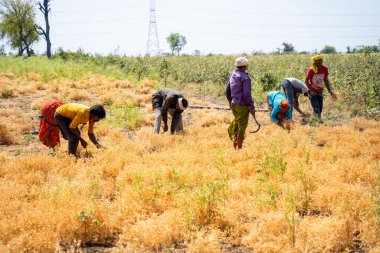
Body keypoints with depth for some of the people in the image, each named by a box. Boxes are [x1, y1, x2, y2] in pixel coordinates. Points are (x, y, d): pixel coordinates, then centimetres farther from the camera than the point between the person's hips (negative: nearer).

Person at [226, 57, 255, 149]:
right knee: (242, 126, 2)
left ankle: (235, 141, 25)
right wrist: (252, 107, -12)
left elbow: (227, 91, 14)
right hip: (243, 105, -7)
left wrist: (230, 101, 28)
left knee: (237, 122, 24)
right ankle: (239, 147, 8)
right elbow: (247, 94, -20)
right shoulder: (245, 77, -17)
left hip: (234, 104, 7)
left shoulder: (232, 75, 7)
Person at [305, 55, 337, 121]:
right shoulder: (312, 70, -19)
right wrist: (311, 91, -19)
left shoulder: (325, 69, -7)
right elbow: (306, 81, -13)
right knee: (316, 107, -14)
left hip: (320, 92, 5)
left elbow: (326, 81, 4)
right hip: (312, 92, -5)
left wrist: (330, 91, 1)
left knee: (320, 108, 4)